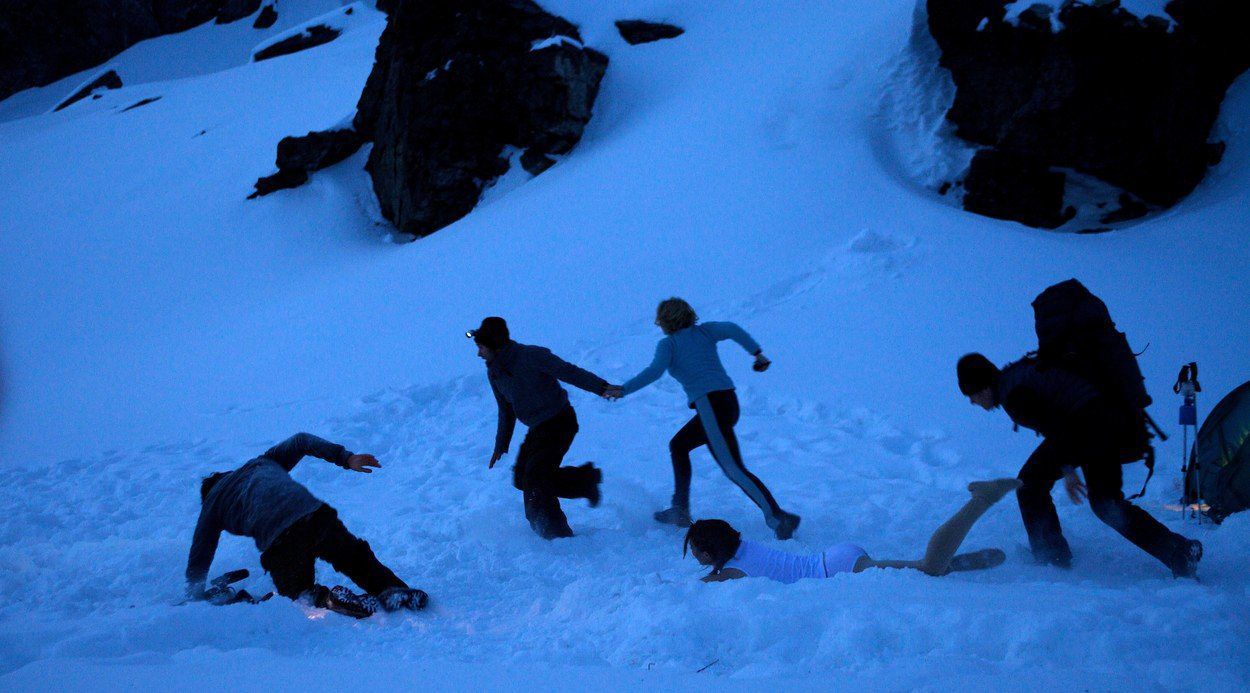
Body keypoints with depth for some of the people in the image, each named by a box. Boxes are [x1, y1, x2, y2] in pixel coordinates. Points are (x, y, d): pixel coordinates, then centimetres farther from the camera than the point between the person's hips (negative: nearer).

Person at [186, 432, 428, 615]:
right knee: (357, 557, 23)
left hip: (278, 542, -3)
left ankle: (322, 600, -14)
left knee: (296, 589, 20)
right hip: (315, 515, 3)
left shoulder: (213, 501, 26)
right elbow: (300, 441, 29)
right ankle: (393, 591, -3)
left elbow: (198, 559, 26)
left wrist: (194, 598, 37)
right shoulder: (260, 463, 36)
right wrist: (346, 458, 24)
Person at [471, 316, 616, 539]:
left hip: (560, 423, -9)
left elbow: (569, 372, -19)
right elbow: (506, 411, 18)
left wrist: (601, 387, -28)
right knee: (522, 478, 7)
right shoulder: (493, 372, 5)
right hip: (538, 429, 9)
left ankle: (557, 535, -5)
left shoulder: (531, 356, -19)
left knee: (534, 479, -15)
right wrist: (501, 446, 22)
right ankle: (585, 480, 18)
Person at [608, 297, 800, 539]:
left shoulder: (668, 343, 5)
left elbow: (654, 371, -11)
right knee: (678, 446, 24)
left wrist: (623, 390, -8)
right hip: (729, 402, 8)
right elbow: (732, 329, 4)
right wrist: (758, 354, 2)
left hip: (710, 405, -8)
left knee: (733, 469, -12)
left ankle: (778, 517, -24)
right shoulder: (704, 331, 19)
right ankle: (680, 510, 24)